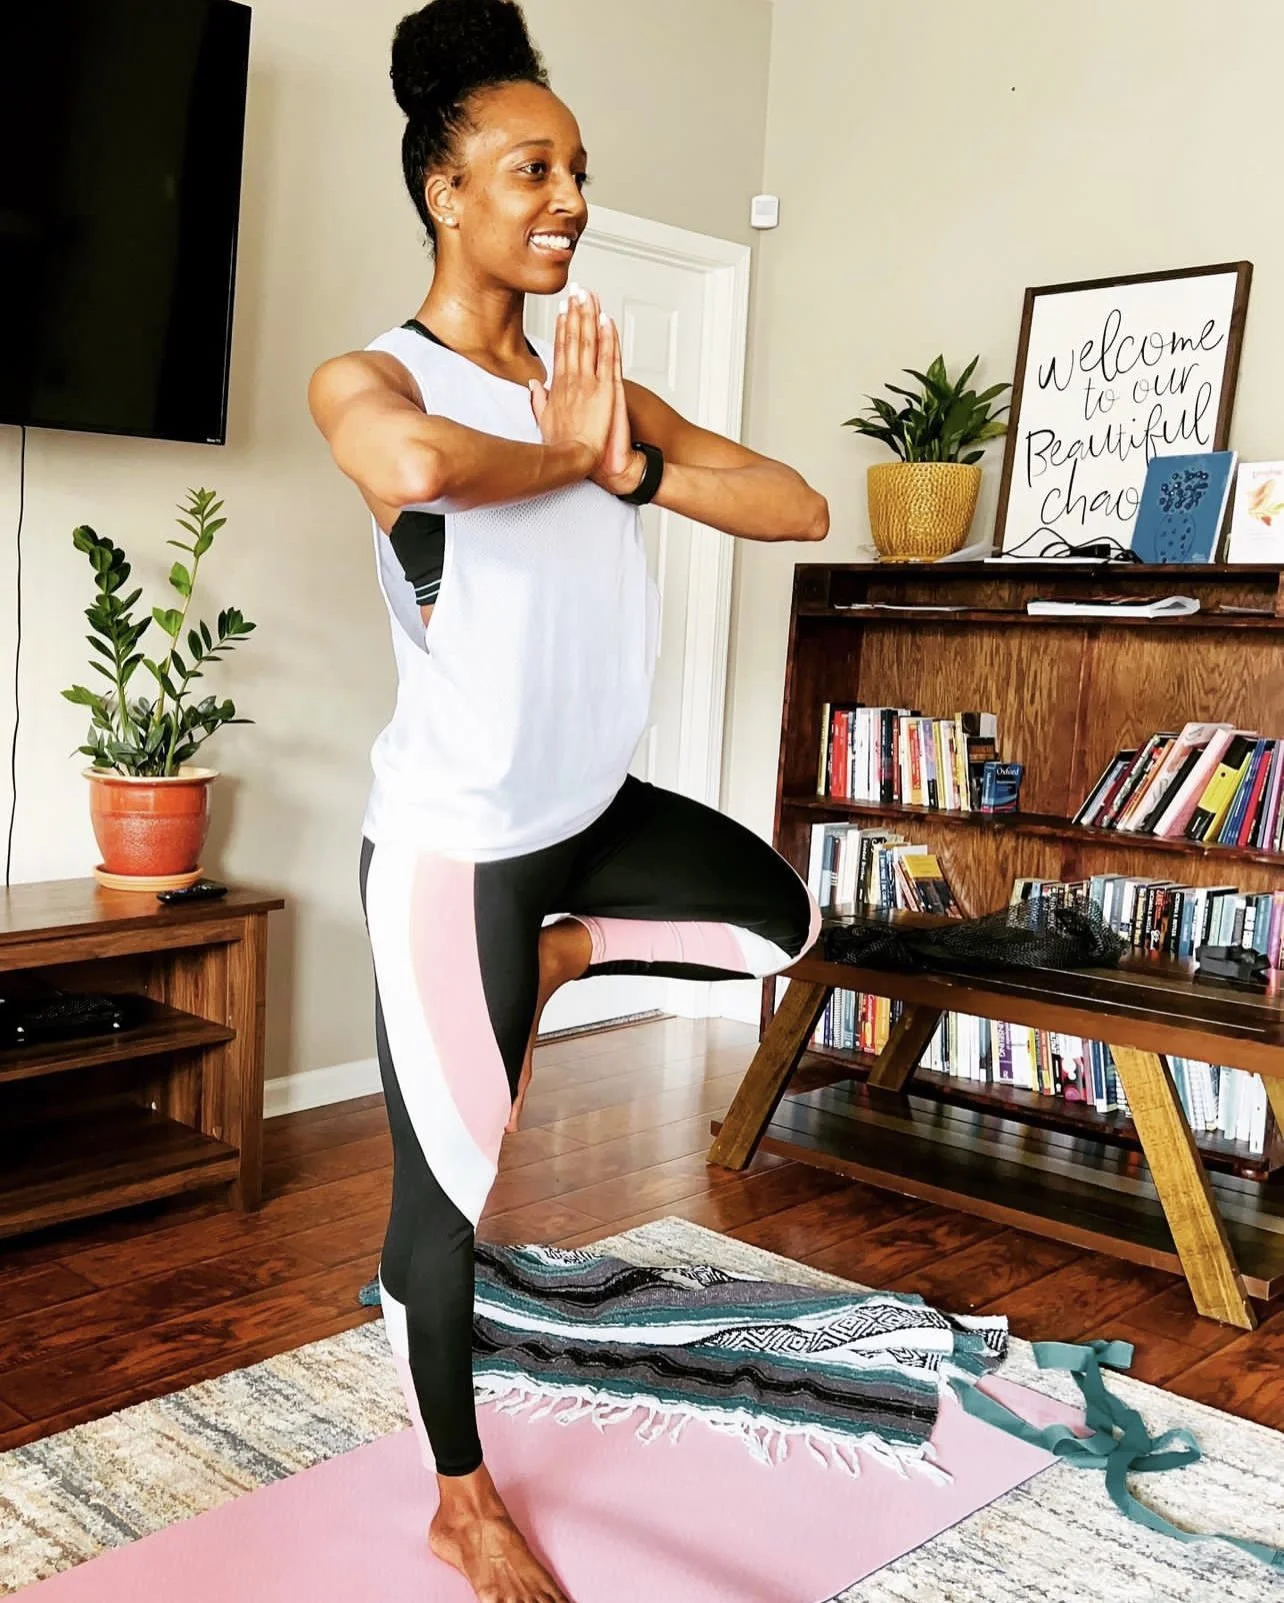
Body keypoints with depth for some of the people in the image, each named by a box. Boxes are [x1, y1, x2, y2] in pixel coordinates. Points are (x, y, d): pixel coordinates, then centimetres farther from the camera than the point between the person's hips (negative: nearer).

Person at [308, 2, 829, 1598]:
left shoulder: (592, 377, 6)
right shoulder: (367, 375, -11)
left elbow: (799, 508, -3)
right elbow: (415, 465, -38)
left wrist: (630, 462, -18)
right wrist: (567, 456, -18)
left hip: (592, 807, 6)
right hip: (453, 841, -6)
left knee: (782, 917, 18)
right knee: (448, 1192, 6)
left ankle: (555, 955, 30)